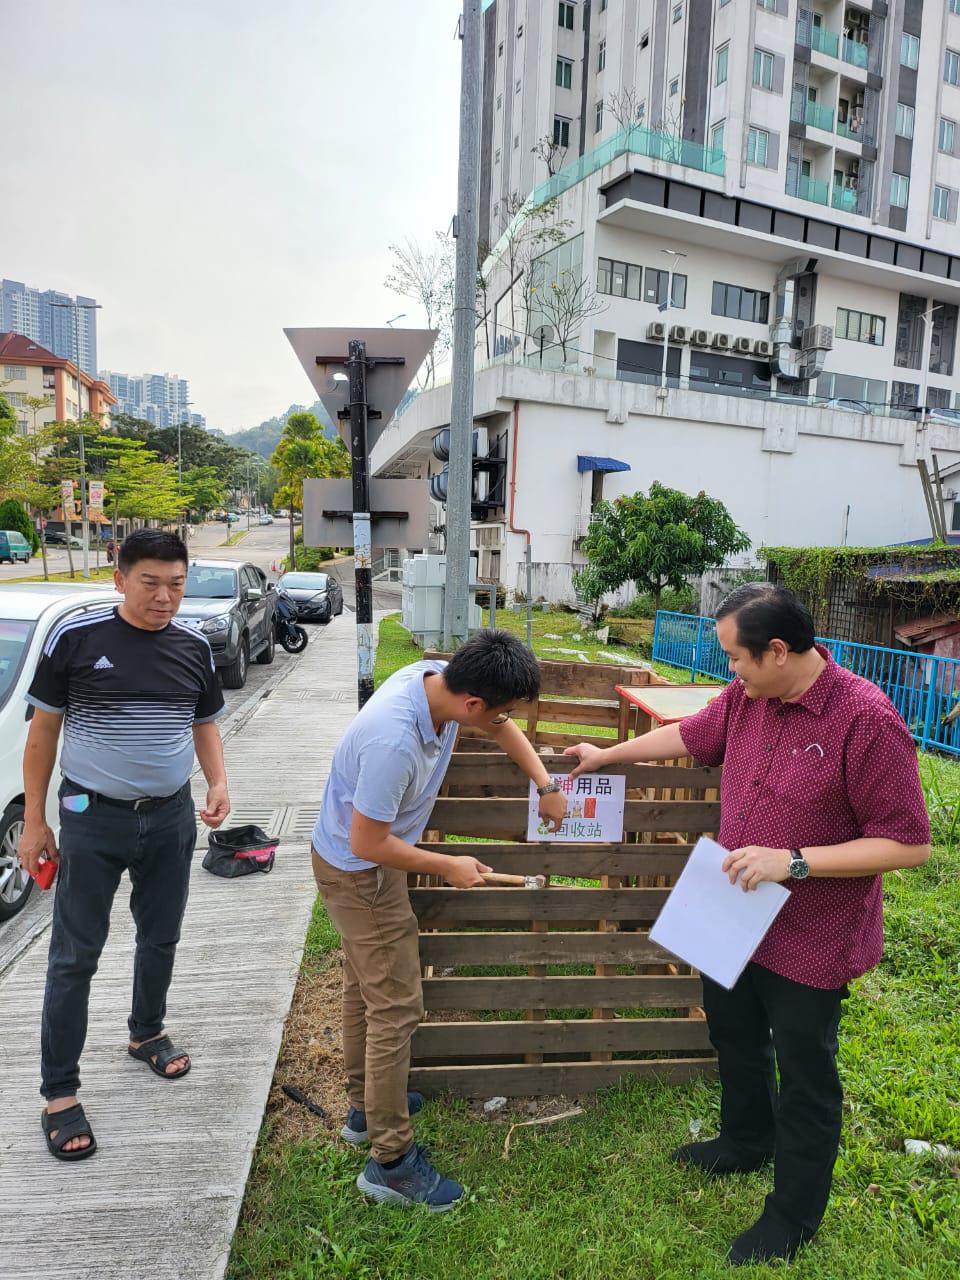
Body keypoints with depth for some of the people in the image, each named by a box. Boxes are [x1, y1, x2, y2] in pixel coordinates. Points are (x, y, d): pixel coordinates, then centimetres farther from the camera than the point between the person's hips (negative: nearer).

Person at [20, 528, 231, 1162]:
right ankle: (60, 1093, 21)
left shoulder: (194, 646, -1)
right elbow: (43, 730, -4)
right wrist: (35, 820, -4)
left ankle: (147, 1034, 43)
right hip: (93, 819, -3)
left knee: (161, 939, 18)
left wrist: (219, 782, -6)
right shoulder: (76, 636, -11)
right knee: (75, 955, 5)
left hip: (171, 818, 4)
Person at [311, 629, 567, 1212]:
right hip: (360, 873, -9)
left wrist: (546, 784, 1)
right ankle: (391, 1161, 18)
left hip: (356, 862, 9)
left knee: (365, 985, 23)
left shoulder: (440, 677, -15)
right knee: (396, 1007, 1)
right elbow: (368, 844, -29)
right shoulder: (395, 743, -40)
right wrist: (448, 866, -17)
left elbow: (502, 726, 5)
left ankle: (366, 1107, 44)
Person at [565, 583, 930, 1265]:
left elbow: (909, 844, -23)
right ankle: (746, 1141, 56)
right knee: (734, 1036, 28)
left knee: (805, 1079, 15)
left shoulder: (867, 721, -27)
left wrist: (794, 861, -29)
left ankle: (795, 1215, 40)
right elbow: (689, 735, 12)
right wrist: (606, 755, 18)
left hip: (810, 942, -7)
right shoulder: (746, 697, -6)